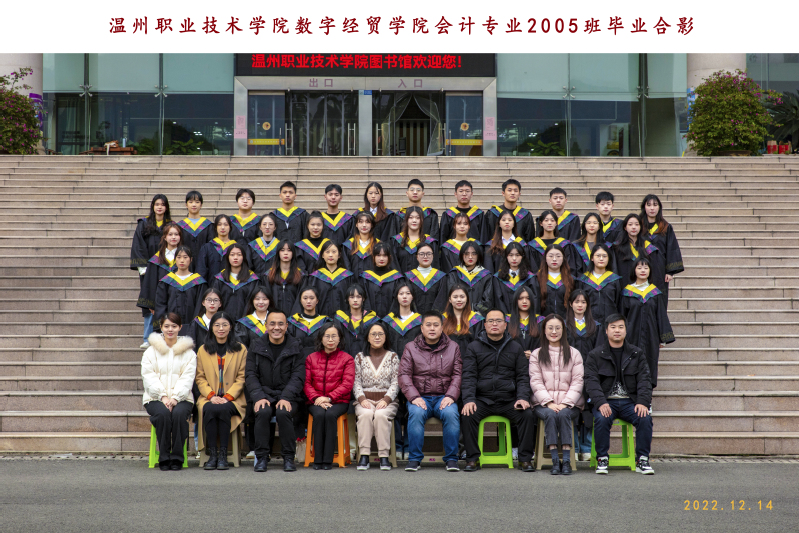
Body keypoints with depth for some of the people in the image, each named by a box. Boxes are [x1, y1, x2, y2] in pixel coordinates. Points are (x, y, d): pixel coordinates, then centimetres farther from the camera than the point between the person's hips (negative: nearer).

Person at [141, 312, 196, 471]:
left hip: (181, 397, 0)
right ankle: (164, 458, -22)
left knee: (179, 413, -33)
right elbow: (149, 377, 1)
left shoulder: (188, 352, 13)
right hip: (156, 398, 0)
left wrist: (175, 398, -15)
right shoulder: (151, 351, 13)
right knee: (163, 413, -33)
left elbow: (187, 378, 2)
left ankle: (177, 458, -22)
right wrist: (163, 396, -14)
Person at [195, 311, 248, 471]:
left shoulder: (240, 349, 10)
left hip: (232, 399, -1)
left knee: (223, 409, -34)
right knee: (210, 410, -32)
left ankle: (223, 454, -26)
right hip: (209, 398, 1)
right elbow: (200, 378, 9)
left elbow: (241, 378, 3)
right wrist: (211, 395, -9)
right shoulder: (203, 350, 14)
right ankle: (212, 454, -25)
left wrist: (228, 397, -11)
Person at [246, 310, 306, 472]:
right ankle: (262, 457, -20)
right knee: (263, 412, -31)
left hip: (288, 396, -1)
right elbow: (250, 375, 3)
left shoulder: (295, 348, 5)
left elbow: (298, 377, -2)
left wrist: (286, 398, -18)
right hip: (264, 395, 1)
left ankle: (288, 457, -19)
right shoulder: (256, 346, 9)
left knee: (283, 412, -33)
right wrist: (258, 397, -14)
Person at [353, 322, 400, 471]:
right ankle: (364, 456, -36)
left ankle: (384, 456, -33)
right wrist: (362, 399, -11)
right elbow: (356, 383, 7)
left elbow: (395, 383, 3)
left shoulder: (393, 357, 12)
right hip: (365, 400, 1)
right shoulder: (360, 357, 14)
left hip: (387, 401, -1)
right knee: (366, 414, -33)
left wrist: (386, 400, -13)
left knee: (381, 415, -34)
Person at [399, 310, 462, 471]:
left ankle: (451, 458, -18)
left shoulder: (453, 348, 11)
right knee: (416, 413, -33)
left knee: (451, 413, -32)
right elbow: (404, 375, 1)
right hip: (420, 397, 0)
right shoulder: (411, 348, 9)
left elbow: (457, 375, 5)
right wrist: (414, 397, -14)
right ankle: (414, 458, -20)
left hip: (444, 397, 0)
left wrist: (450, 396, -12)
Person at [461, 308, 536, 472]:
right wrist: (469, 400, -15)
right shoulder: (474, 347, 9)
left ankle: (525, 459, -11)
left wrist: (523, 398, -9)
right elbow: (469, 377, 1)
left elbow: (523, 377, 9)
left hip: (508, 400, 1)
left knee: (527, 414, -24)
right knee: (468, 415, -29)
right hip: (482, 399, -1)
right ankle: (472, 458, -15)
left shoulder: (515, 348, 14)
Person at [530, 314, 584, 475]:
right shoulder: (536, 354, 13)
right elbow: (535, 382, 3)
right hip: (544, 404, 0)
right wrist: (549, 402, -13)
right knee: (550, 415, -33)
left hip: (569, 404, 0)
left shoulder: (574, 354, 12)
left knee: (563, 414, -33)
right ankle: (555, 461, -32)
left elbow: (578, 382, 3)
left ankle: (567, 460, -33)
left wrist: (565, 403, -12)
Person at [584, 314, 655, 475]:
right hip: (606, 401, -1)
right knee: (602, 419, -33)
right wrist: (601, 403, -22)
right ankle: (602, 459, -16)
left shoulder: (637, 354, 12)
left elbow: (644, 380, 4)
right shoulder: (595, 355, 7)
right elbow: (592, 382, -4)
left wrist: (643, 402, -14)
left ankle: (642, 460, -12)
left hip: (630, 401, 1)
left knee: (645, 418, -27)